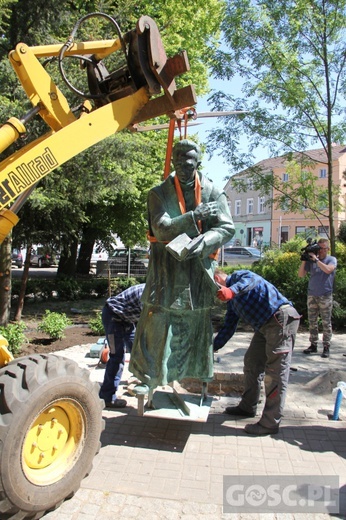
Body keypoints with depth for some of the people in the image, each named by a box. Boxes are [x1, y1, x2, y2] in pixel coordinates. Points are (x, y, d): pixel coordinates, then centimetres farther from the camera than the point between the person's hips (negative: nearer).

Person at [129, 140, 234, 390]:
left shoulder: (213, 192, 3)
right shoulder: (159, 193, 2)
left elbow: (227, 228, -7)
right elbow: (161, 229, -11)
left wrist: (196, 245, -22)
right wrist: (194, 216, -20)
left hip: (199, 266, 1)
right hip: (167, 266, -1)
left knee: (198, 323, 11)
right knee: (159, 320, -3)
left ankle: (199, 376, 27)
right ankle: (149, 376, 13)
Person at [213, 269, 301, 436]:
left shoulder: (237, 276, 0)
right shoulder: (232, 301, 25)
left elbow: (253, 278, -24)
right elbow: (228, 328, 24)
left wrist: (232, 290, -39)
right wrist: (212, 347, 21)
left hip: (281, 317, -11)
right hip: (265, 325, 11)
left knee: (275, 372, -7)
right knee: (251, 362, 18)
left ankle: (270, 423, 1)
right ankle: (248, 407, 34)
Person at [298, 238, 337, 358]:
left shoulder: (332, 259, 2)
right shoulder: (311, 260, 9)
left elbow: (328, 270, -20)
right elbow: (301, 275, 5)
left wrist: (316, 259, -18)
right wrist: (304, 260, -6)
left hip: (325, 296, -3)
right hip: (312, 295, 3)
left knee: (326, 322, 0)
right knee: (312, 321, 6)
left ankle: (326, 347, 6)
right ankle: (313, 345, 14)